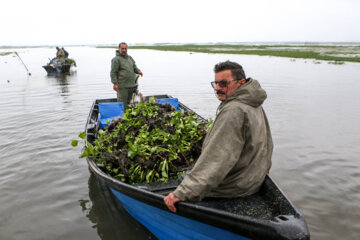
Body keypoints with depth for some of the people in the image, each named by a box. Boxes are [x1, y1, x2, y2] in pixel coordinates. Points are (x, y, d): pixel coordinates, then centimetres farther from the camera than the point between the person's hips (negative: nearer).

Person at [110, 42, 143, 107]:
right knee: (123, 104, -6)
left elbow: (134, 67, 21)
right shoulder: (116, 59, -8)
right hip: (122, 86, -7)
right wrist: (115, 83, -18)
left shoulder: (129, 58, 15)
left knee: (128, 101, 16)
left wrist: (138, 71, -1)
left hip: (131, 85, 7)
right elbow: (113, 72, -12)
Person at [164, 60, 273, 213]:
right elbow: (266, 142, 19)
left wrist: (185, 192, -37)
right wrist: (264, 166, 35)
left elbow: (217, 158, -35)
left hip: (233, 187, -10)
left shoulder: (234, 110, -27)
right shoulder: (255, 106, 6)